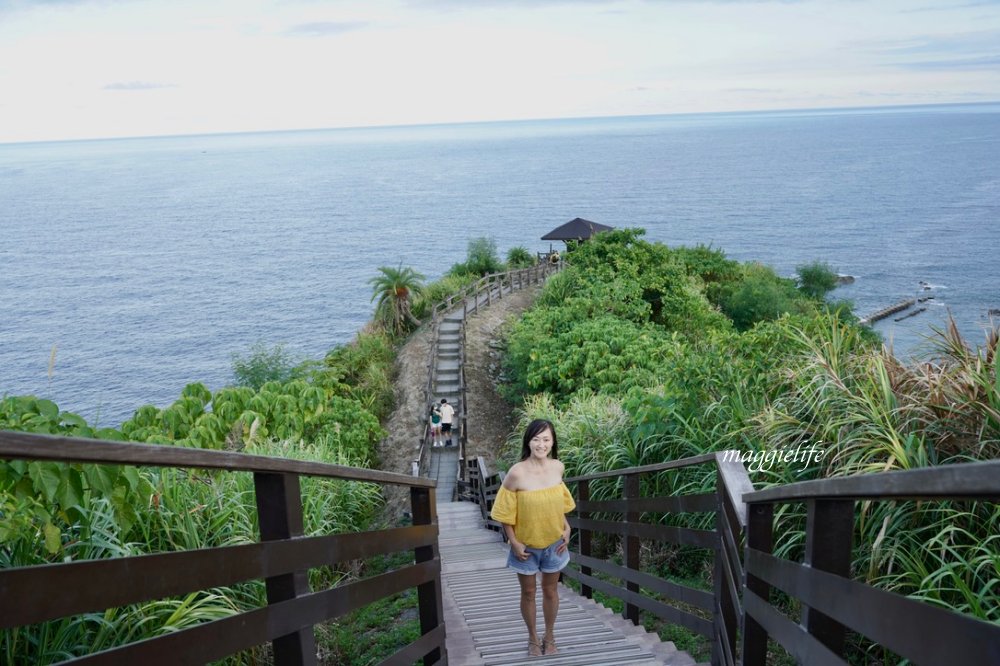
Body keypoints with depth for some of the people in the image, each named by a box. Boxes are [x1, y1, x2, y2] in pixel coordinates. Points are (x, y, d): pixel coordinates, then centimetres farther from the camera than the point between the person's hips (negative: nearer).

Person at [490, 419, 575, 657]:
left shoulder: (558, 467, -9)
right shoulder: (517, 473, -23)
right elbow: (505, 512, -13)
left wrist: (566, 528, 1)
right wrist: (514, 542, -14)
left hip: (554, 542, 3)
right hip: (526, 544, -3)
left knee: (550, 590, 18)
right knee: (528, 592, 15)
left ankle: (549, 636, 38)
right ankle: (533, 638, 35)